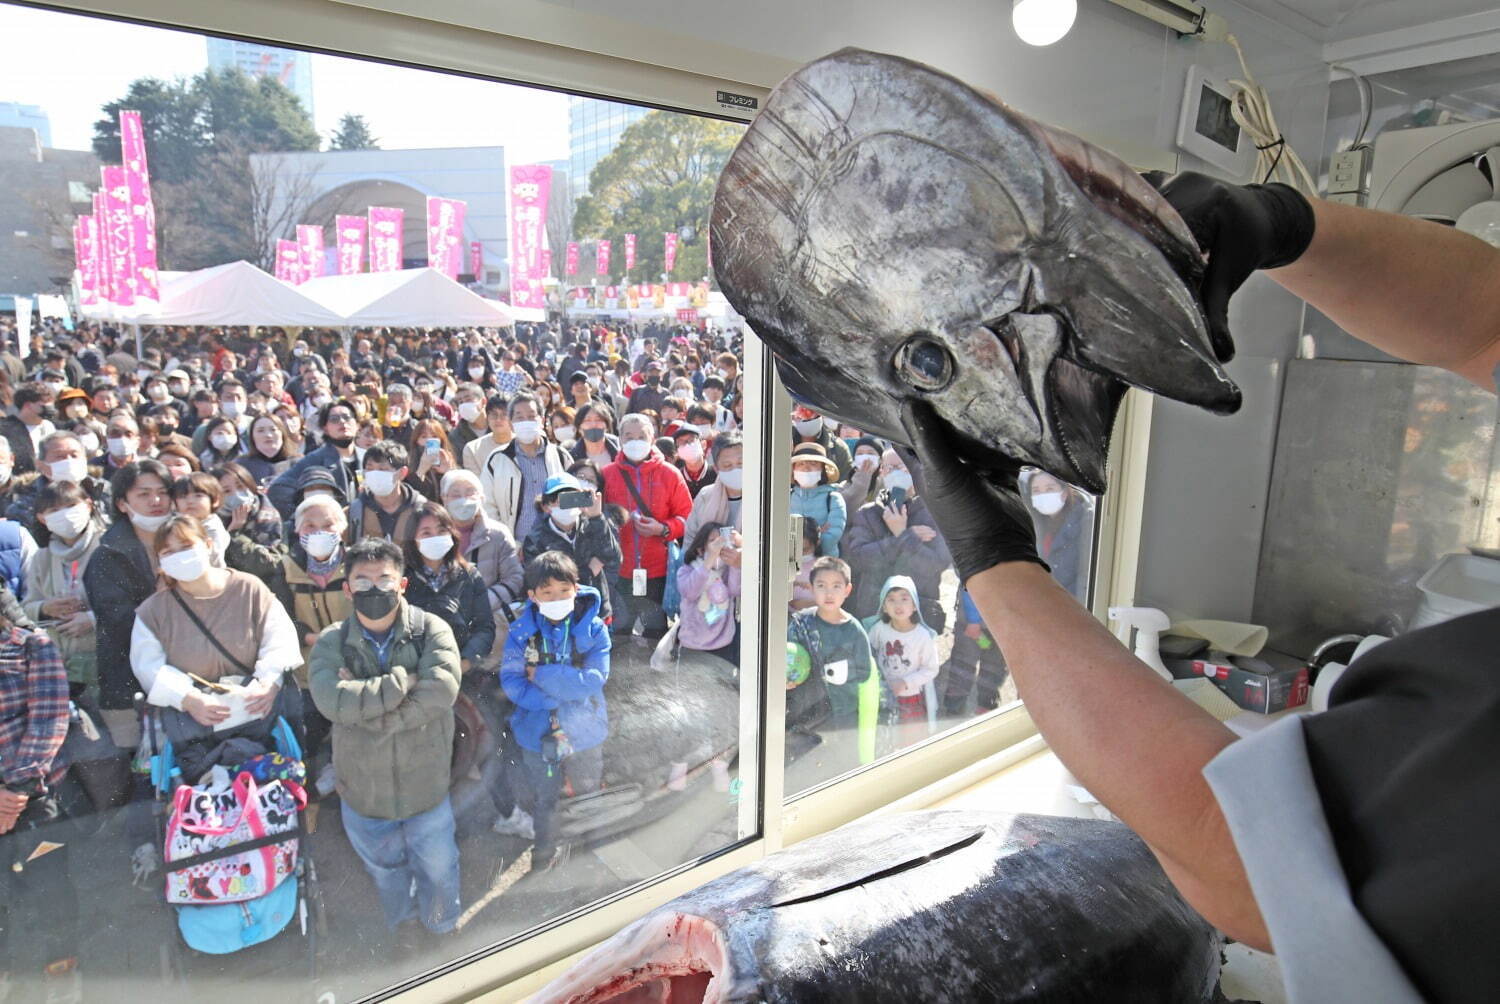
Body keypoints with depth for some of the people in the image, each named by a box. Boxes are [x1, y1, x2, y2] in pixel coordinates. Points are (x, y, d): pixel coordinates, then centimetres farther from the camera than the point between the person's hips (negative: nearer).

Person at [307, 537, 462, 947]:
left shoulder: (431, 630, -14)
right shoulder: (332, 643, -9)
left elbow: (442, 690, -30)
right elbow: (331, 700, -27)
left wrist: (364, 704, -26)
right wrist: (407, 680, -27)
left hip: (426, 786, -2)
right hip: (363, 789, 2)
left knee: (438, 871, 19)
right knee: (386, 872, 27)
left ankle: (443, 931, 50)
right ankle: (403, 924, 57)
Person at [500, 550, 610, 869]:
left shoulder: (593, 629, -14)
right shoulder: (522, 630, -13)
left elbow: (594, 680, -23)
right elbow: (511, 681, -19)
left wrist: (542, 675, -22)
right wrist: (563, 698, -26)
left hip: (584, 732, 0)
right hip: (538, 732, 0)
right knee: (545, 800, 20)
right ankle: (544, 852, 46)